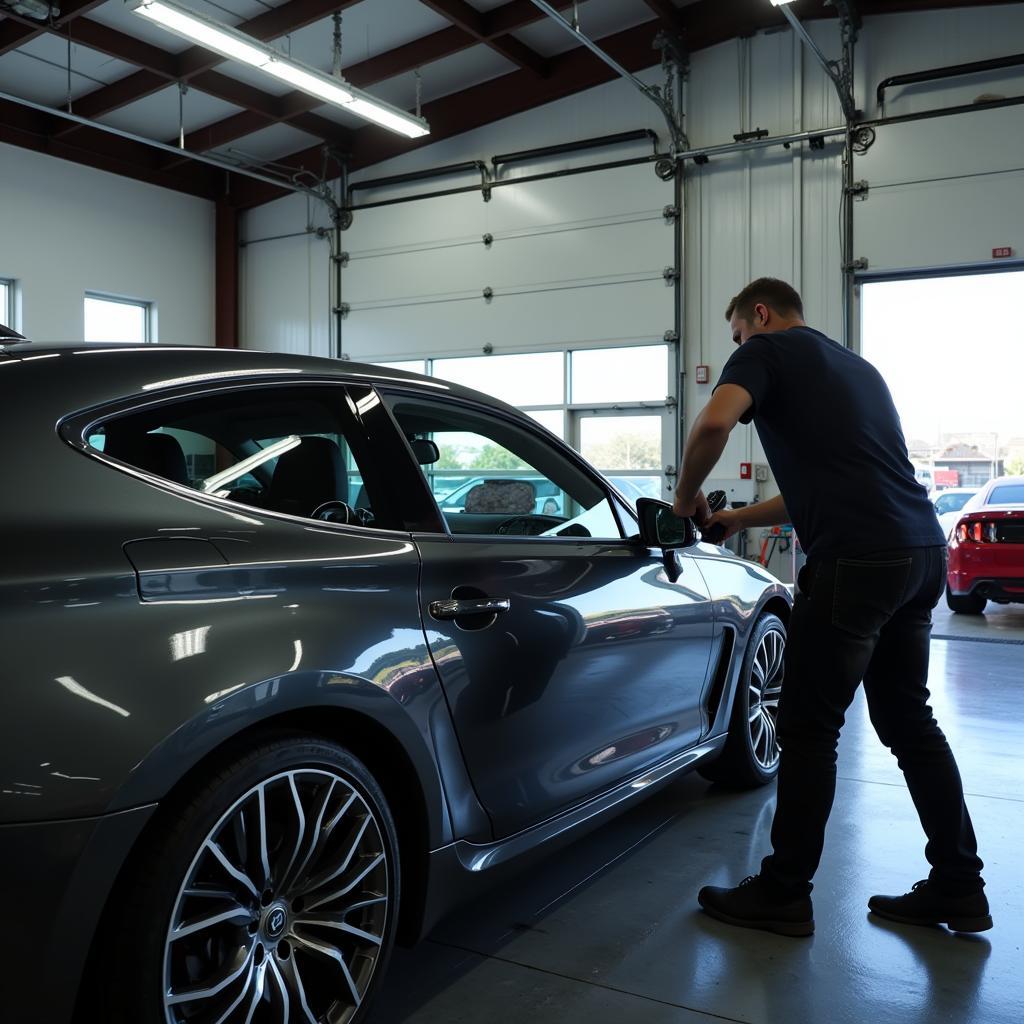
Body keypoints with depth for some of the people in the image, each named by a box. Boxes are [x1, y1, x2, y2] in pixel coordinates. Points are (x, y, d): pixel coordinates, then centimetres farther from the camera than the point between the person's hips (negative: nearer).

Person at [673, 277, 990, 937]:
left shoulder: (767, 350, 2)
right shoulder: (856, 366, 27)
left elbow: (715, 423, -18)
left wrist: (688, 498, -1)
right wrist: (738, 518, 32)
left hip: (855, 561, -9)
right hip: (923, 555, 9)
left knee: (809, 730, 2)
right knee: (910, 722, 17)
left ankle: (784, 895, 13)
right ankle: (958, 888, 25)